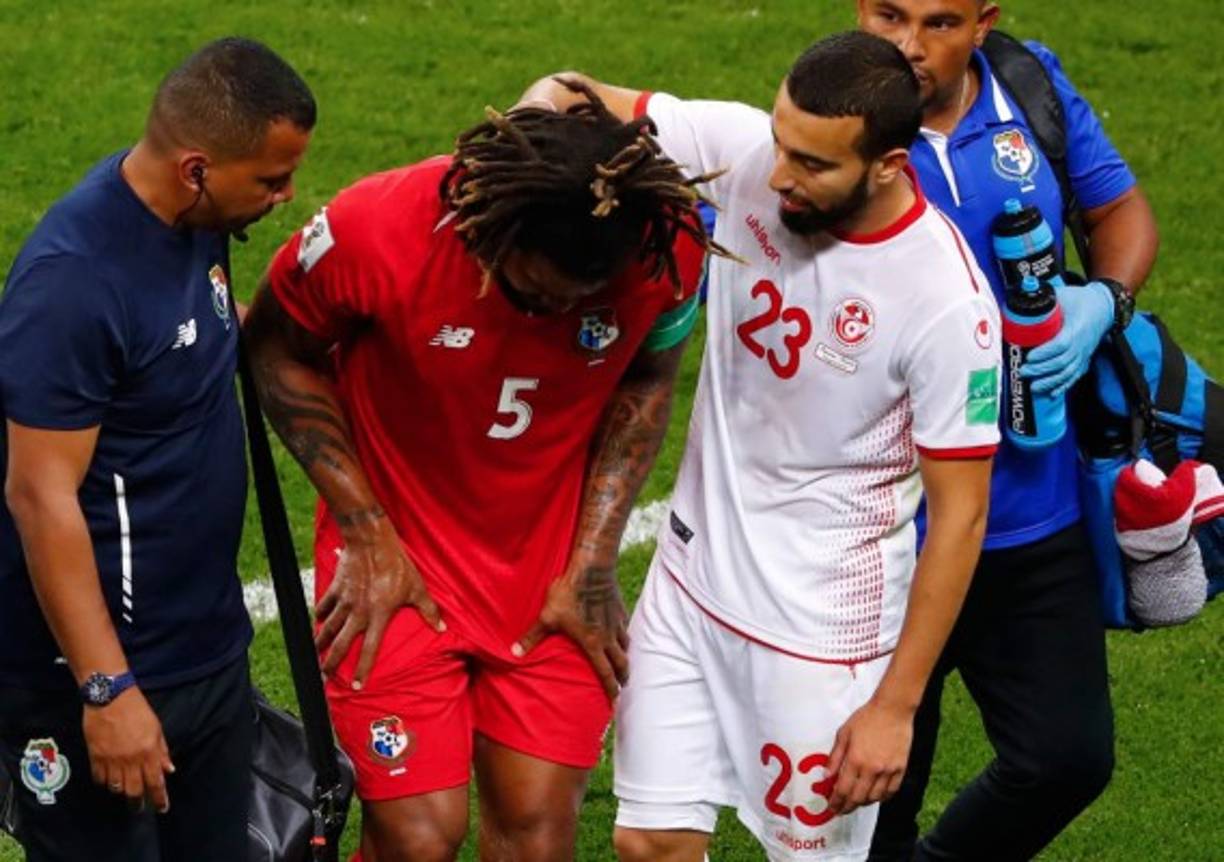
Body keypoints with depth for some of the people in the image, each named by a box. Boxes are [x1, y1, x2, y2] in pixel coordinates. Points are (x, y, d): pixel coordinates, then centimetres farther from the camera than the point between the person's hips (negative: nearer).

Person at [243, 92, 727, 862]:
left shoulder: (668, 249, -20)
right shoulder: (377, 231, -27)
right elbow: (279, 352, -7)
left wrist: (592, 565, -2)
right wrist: (368, 534, -10)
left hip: (550, 574, 2)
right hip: (401, 567, -2)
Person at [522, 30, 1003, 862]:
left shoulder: (946, 300, -24)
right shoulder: (745, 151, -12)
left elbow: (959, 516, -16)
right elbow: (570, 98, -1)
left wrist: (896, 707, -14)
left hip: (823, 622, -5)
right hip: (693, 570, 5)